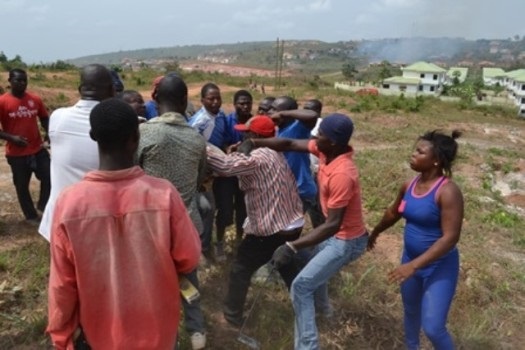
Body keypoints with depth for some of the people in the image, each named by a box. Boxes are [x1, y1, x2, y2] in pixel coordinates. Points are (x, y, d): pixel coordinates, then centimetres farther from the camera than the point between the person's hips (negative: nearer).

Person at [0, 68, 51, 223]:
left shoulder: (35, 99, 0)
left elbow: (44, 118, 12)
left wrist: (49, 132, -6)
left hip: (38, 149, 3)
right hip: (16, 153, -3)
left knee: (49, 177, 3)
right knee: (22, 185, 10)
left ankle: (43, 205, 28)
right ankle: (31, 215, 27)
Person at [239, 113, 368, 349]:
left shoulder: (342, 175, -35)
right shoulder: (325, 150, -9)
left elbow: (333, 224, -37)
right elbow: (290, 144, -4)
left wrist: (292, 247, -44)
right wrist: (254, 143, -17)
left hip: (346, 240, -10)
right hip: (335, 232, 10)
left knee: (301, 286, -10)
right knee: (314, 266, 32)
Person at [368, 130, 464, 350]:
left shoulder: (447, 191, -24)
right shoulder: (409, 185, -3)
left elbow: (450, 237, -27)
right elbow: (393, 212, 15)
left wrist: (414, 265, -30)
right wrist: (375, 233, 30)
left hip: (439, 267, -7)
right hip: (410, 259, 7)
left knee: (433, 327, -6)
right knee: (411, 311, 24)